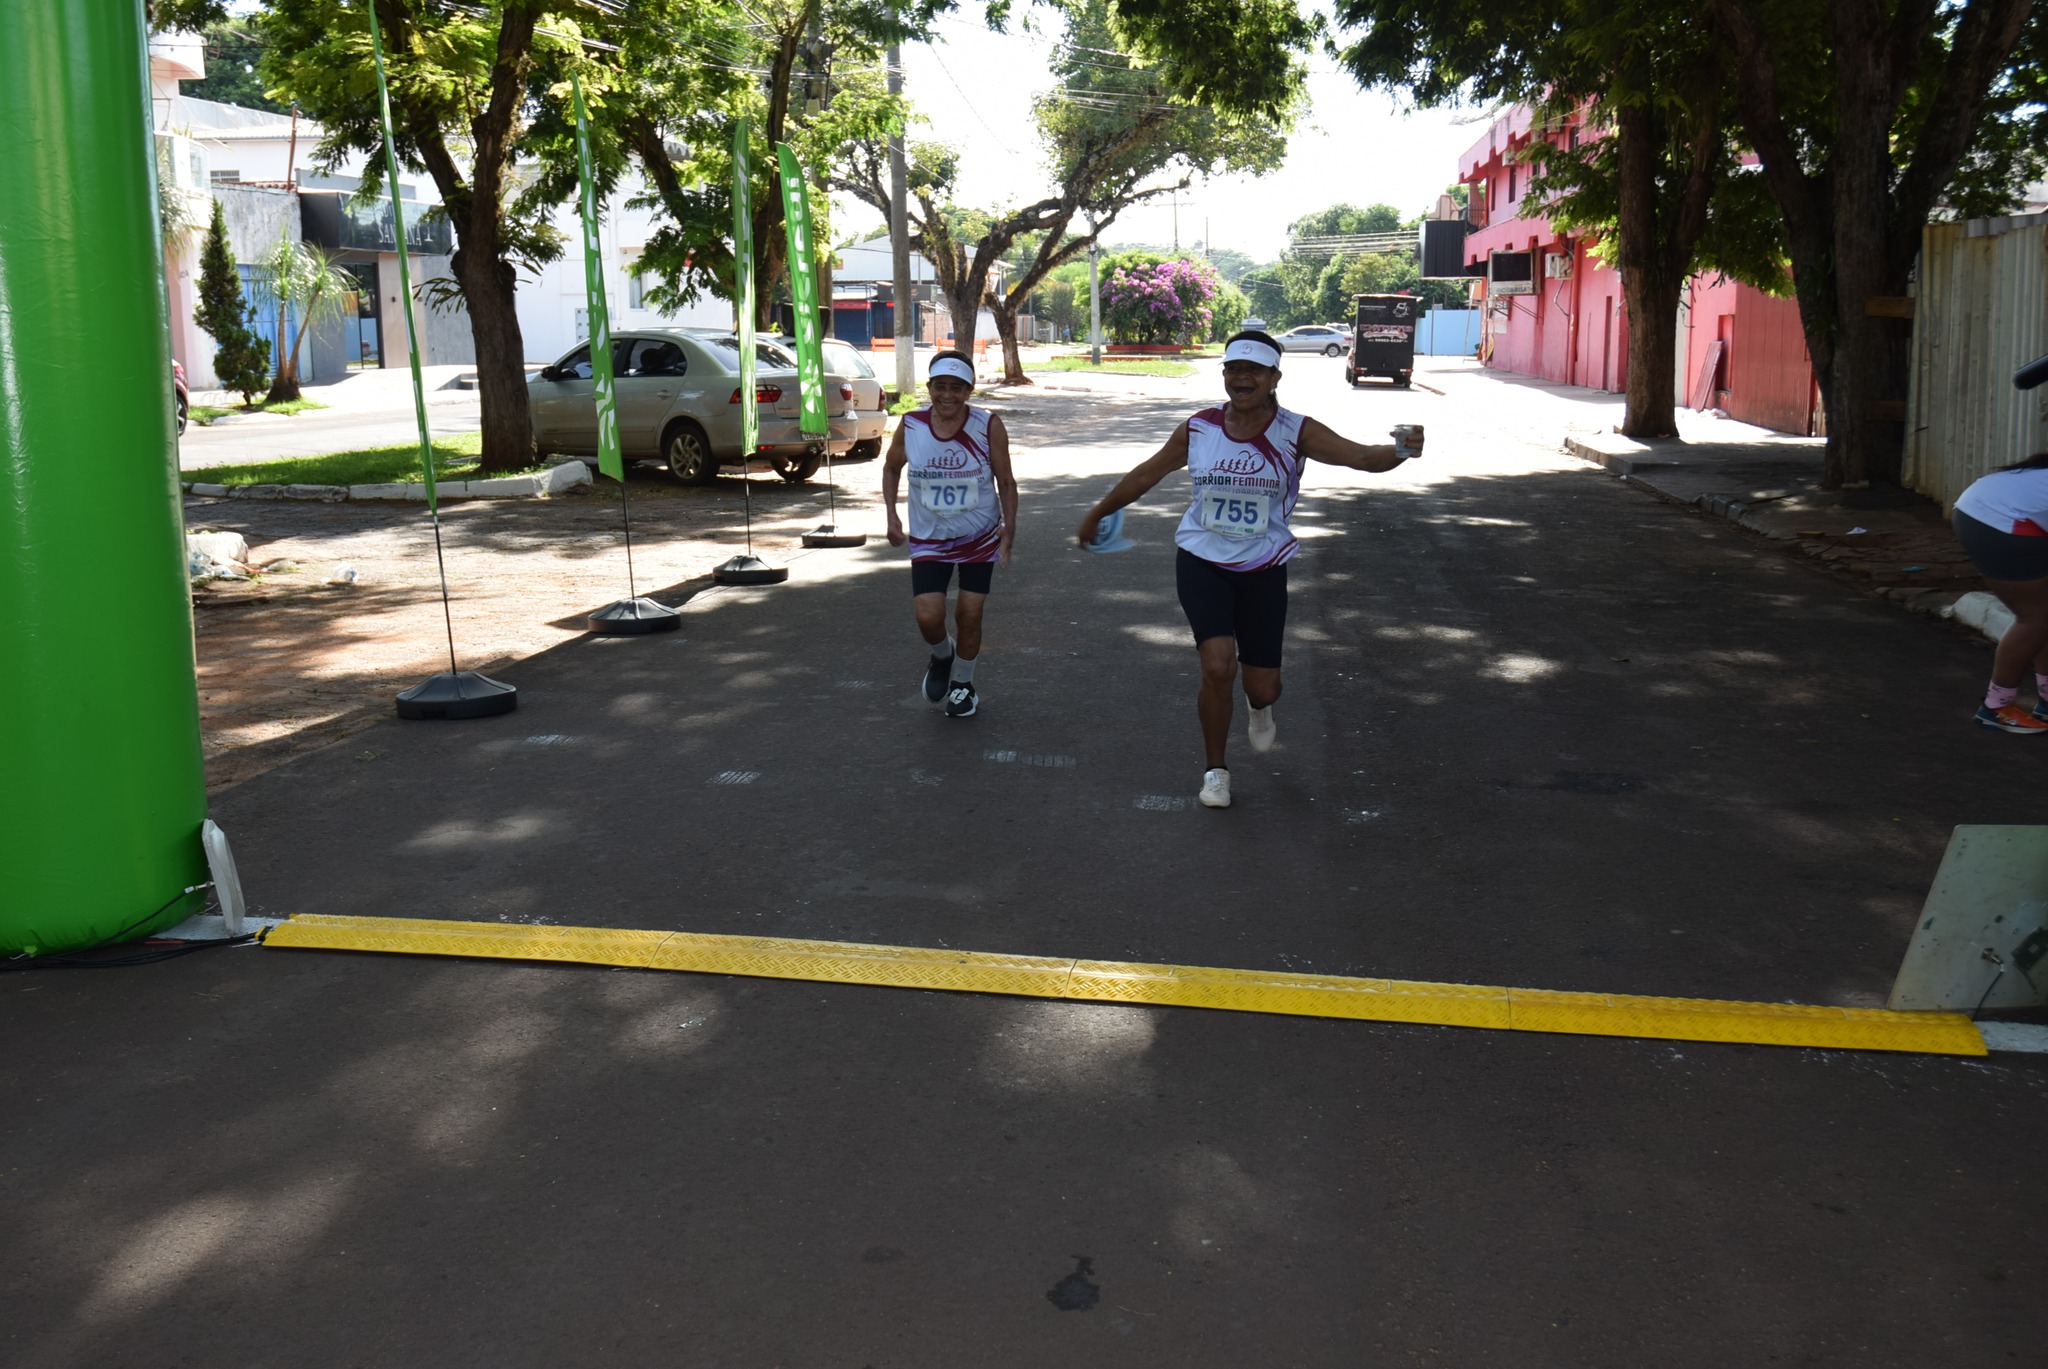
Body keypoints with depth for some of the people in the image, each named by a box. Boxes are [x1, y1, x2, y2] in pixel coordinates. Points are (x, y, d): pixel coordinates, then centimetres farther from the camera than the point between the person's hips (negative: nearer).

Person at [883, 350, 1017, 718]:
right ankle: (942, 657, 26)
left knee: (969, 615, 4)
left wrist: (1008, 533, -10)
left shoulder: (988, 427, -16)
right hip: (928, 540, 1)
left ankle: (962, 684, 30)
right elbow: (891, 468, 7)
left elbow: (1006, 482, -6)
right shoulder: (910, 426, -12)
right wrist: (891, 516, -3)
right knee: (928, 616, -11)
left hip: (981, 538, -1)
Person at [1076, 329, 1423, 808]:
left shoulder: (1295, 433, -9)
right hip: (1202, 564, 0)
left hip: (1263, 570, 0)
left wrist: (1400, 450, -43)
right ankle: (1215, 770, 5)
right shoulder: (1198, 429, -4)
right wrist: (1098, 513, 20)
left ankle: (1258, 708, 46)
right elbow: (1148, 473, 10)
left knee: (1263, 687, 3)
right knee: (1218, 665, -19)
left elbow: (1362, 456, -21)